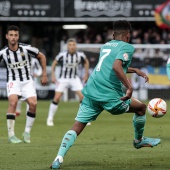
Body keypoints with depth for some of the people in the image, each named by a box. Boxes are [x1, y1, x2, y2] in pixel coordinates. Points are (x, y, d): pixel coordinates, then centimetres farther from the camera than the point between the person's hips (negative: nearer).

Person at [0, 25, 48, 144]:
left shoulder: (26, 49, -10)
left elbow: (42, 57, 5)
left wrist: (44, 74, 6)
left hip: (27, 81, 1)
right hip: (13, 81, -1)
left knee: (33, 104, -19)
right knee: (13, 102, -26)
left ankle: (27, 132, 1)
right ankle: (11, 135, -21)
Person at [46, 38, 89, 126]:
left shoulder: (80, 55, -10)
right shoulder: (62, 55, -16)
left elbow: (86, 62, 12)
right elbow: (54, 63, 0)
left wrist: (86, 74, 11)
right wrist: (53, 75, -5)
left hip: (75, 78, 2)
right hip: (63, 79, -2)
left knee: (82, 96, -11)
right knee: (57, 98, -11)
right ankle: (50, 119, 1)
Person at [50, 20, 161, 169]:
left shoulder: (106, 46, 24)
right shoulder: (127, 47, -1)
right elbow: (116, 66, -20)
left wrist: (135, 70, 43)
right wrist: (129, 87, -23)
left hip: (91, 92, 6)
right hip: (109, 95, -6)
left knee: (77, 127, 2)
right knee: (141, 107, 19)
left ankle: (59, 158, -16)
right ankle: (139, 140, 37)